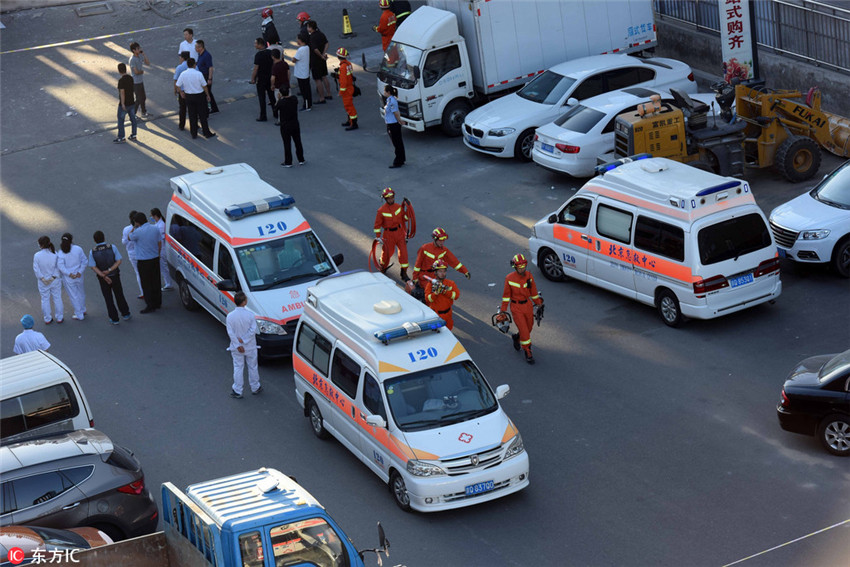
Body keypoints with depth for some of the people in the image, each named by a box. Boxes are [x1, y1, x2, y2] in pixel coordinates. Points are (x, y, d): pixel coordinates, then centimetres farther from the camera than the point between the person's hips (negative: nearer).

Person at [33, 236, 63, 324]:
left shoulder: (37, 256, -18)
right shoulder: (55, 254, -15)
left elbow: (36, 269, -17)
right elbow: (58, 267, -14)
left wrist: (42, 279, -12)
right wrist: (53, 277, -13)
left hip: (43, 283, 0)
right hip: (55, 280, 0)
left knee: (45, 300, 17)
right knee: (57, 298, 17)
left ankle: (47, 319, 27)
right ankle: (59, 318, 29)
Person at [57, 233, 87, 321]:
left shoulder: (60, 253, -16)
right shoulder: (78, 249, -11)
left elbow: (61, 266, -21)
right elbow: (85, 261, -8)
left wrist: (69, 274, -13)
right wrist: (80, 272, -7)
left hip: (68, 278, -2)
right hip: (79, 276, 2)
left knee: (74, 296, 11)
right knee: (81, 293, 24)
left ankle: (79, 315, 22)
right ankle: (82, 310, 42)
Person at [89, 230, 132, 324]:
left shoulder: (92, 252, -11)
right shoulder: (112, 247, -11)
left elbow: (93, 267, -15)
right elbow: (119, 261, -14)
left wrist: (103, 276, -17)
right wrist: (109, 270, -17)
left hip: (103, 279, 0)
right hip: (115, 276, 0)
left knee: (108, 299, 12)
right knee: (119, 296, 20)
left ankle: (114, 319, 18)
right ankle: (125, 314, 32)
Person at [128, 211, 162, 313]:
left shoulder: (138, 232, -19)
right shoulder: (155, 229, -1)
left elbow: (129, 237, 0)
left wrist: (134, 227, 5)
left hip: (143, 261, -6)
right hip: (155, 259, 6)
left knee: (146, 284, 2)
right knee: (156, 282, 17)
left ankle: (150, 305, 5)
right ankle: (158, 303, 27)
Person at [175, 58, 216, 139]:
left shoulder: (183, 74, -9)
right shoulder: (198, 74, -17)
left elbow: (178, 85, -3)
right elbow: (204, 86, -10)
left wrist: (181, 92, 17)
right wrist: (208, 95, 4)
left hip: (189, 96, 3)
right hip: (199, 96, -3)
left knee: (192, 115, 12)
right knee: (202, 115, 8)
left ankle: (194, 133, 18)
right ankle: (206, 133, 16)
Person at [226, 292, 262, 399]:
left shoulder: (230, 316, -15)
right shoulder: (250, 314, -17)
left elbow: (230, 332, -15)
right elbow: (253, 329, -18)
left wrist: (238, 345, -12)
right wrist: (244, 340, -13)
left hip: (237, 349, 0)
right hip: (250, 347, 0)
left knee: (238, 368, 12)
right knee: (252, 367, 18)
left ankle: (237, 391, 17)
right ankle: (255, 387, 34)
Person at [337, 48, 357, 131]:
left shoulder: (343, 66, -25)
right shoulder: (348, 63, 3)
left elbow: (343, 80, -25)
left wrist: (341, 92, -18)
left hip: (346, 89, -10)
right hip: (350, 87, 10)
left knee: (349, 106, -4)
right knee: (347, 105, 21)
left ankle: (354, 124, 0)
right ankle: (350, 121, 33)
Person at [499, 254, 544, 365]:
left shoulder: (529, 275, -5)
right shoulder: (509, 278, -15)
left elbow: (533, 290, 10)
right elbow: (506, 294, -4)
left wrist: (538, 302, 19)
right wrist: (503, 309, 0)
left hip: (528, 305, 5)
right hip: (516, 308, -4)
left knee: (528, 328, 16)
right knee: (524, 331, -8)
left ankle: (516, 337, 48)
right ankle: (528, 353, 6)